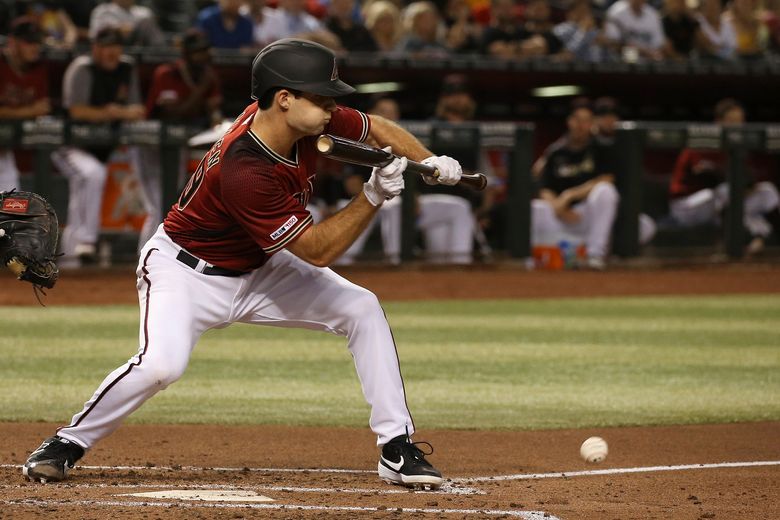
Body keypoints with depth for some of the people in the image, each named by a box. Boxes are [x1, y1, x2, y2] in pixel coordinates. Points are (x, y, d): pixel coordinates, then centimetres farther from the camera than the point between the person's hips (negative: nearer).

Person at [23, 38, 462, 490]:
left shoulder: (311, 119, -15)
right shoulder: (245, 172, -37)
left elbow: (379, 128, 5)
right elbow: (317, 250, -29)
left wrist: (431, 162, -11)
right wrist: (375, 196, -31)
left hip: (258, 268, 8)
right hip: (186, 271, -8)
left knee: (362, 309, -5)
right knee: (162, 364, -32)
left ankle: (397, 448, 0)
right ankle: (69, 443, -7)